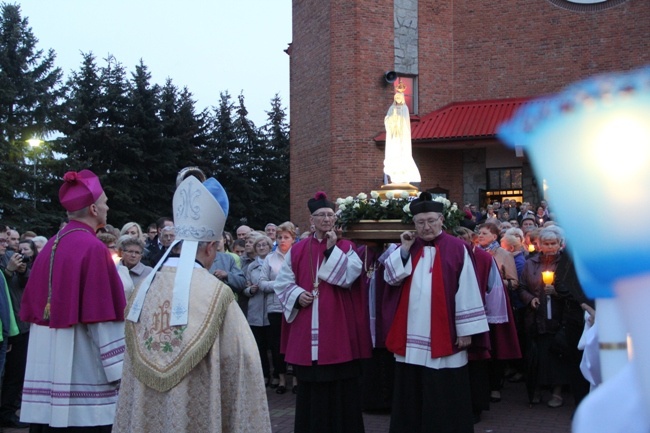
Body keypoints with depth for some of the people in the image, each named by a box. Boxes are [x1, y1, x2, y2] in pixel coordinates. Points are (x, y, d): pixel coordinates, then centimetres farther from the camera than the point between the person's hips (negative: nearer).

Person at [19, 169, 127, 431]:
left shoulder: (49, 247, 9)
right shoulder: (93, 248, -12)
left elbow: (32, 309, 14)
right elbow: (103, 317, -15)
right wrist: (119, 371, -10)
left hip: (46, 370, 7)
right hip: (83, 374, -7)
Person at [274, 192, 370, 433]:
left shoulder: (345, 247, 5)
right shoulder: (297, 250, 9)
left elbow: (349, 276, -12)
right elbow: (282, 282, 9)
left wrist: (332, 249, -12)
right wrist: (297, 295, -9)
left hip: (336, 326, -2)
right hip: (306, 328, 2)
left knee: (339, 383, 1)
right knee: (310, 384, 8)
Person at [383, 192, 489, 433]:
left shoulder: (457, 249, -5)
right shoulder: (407, 247, 9)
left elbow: (467, 291, -7)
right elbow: (390, 278, 1)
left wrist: (466, 330, -10)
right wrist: (404, 250, -8)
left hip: (444, 337, -4)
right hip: (411, 336, 4)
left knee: (444, 397, 4)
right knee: (411, 395, 13)